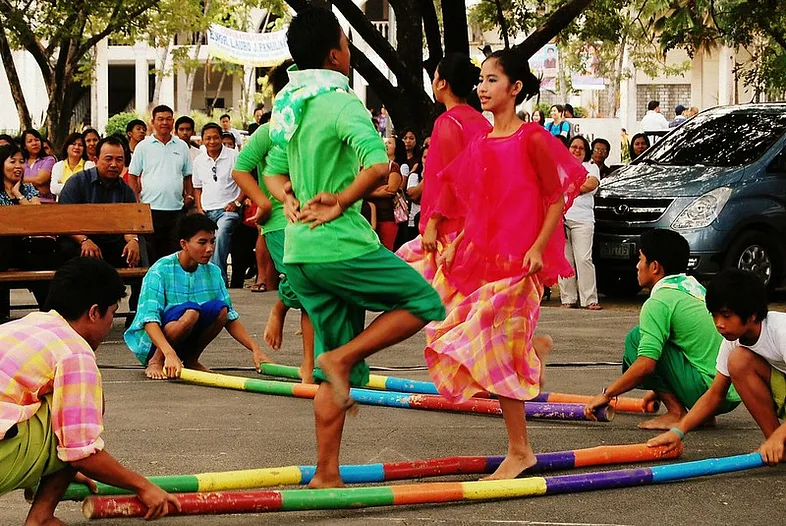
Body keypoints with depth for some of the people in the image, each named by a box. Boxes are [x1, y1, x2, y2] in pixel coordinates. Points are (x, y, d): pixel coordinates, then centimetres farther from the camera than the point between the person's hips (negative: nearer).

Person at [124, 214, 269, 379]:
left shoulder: (213, 272, 1)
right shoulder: (161, 271, -17)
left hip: (185, 343, 6)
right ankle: (155, 362, -13)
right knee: (191, 311, -33)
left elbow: (230, 317, 4)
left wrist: (255, 349, -10)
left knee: (220, 308, -19)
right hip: (151, 345, -6)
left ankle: (191, 360, -1)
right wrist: (170, 353, -42)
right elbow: (149, 320, -26)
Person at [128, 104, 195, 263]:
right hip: (150, 208, -3)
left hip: (176, 209, 3)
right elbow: (132, 176, 4)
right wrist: (136, 200, -6)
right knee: (150, 254, 0)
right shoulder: (143, 146, 3)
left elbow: (188, 175, 19)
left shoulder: (182, 146, 12)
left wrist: (190, 195, 4)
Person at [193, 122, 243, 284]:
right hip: (207, 211, 6)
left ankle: (218, 277, -32)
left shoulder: (234, 156, -2)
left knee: (221, 234, -31)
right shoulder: (199, 160, 12)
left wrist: (237, 203, -10)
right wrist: (199, 209, 8)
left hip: (228, 209, -5)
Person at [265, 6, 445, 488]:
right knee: (425, 302, 7)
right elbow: (378, 164, -28)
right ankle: (341, 357, -5)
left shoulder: (287, 105, 13)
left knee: (344, 367, 13)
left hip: (300, 254, 8)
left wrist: (293, 202, 8)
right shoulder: (341, 103, -13)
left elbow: (274, 172, 24)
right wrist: (340, 203, -17)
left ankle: (327, 473, 11)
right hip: (342, 247, -8)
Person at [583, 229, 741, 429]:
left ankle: (676, 413, -6)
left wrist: (607, 394, -6)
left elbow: (646, 365, -18)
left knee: (637, 338, -4)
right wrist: (661, 389, 34)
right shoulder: (696, 287, 16)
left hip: (708, 388, -9)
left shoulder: (659, 302, -10)